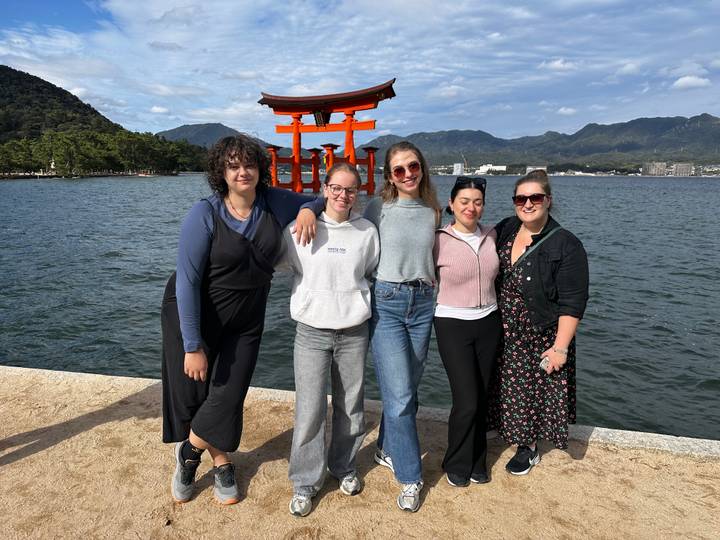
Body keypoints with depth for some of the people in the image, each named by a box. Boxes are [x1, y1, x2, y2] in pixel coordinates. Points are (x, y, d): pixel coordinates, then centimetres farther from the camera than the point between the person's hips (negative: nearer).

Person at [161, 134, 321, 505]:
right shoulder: (205, 214, -19)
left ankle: (190, 451, 31)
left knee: (228, 396, 0)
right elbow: (187, 281, -20)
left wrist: (308, 209, -14)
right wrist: (193, 346, -21)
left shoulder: (274, 202, -6)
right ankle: (221, 462, 34)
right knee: (191, 393, 7)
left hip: (245, 321, 3)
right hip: (191, 317, -2)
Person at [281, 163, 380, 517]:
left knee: (350, 406, 13)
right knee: (309, 410, -1)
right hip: (312, 332, -2)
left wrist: (358, 301, 11)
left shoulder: (367, 232, 2)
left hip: (354, 332, 2)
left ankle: (343, 467, 36)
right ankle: (305, 482, 19)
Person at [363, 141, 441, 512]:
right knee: (399, 395, -7)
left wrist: (430, 279, 9)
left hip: (422, 303, 5)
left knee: (407, 388, 13)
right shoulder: (379, 208, -3)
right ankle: (410, 476, 10)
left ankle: (388, 449, 36)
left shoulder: (432, 211, 9)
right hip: (386, 303, -4)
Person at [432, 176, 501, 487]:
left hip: (488, 323, 4)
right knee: (467, 401, -5)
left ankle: (477, 462, 32)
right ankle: (456, 465, 20)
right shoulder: (439, 241, -11)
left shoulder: (491, 236, 3)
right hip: (453, 325, -4)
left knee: (481, 398, 12)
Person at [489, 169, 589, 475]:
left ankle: (529, 448, 32)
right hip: (503, 335, 5)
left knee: (532, 390, 9)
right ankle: (515, 436, 38)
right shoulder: (504, 230, 0)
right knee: (509, 388, 15)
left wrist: (560, 347, -19)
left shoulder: (566, 245, -15)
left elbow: (573, 304, -16)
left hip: (540, 337, -4)